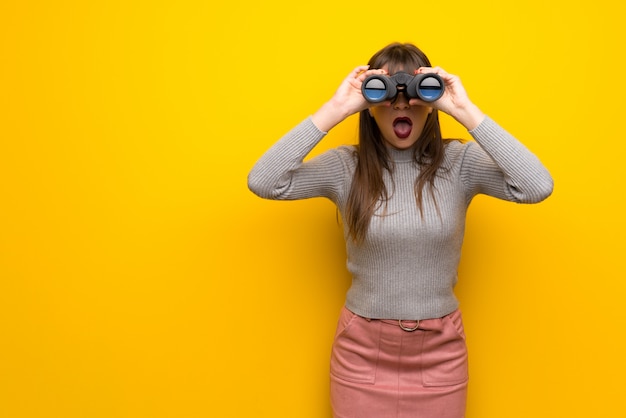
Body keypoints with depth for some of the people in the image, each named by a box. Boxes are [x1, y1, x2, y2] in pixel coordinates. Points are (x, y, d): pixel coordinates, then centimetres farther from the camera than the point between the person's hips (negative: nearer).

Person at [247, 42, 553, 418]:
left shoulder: (460, 162, -7)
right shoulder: (346, 166, -8)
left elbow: (538, 187, -21)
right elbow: (262, 182, -20)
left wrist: (467, 112, -23)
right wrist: (335, 109, -22)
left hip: (440, 349, 1)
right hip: (362, 349, 0)